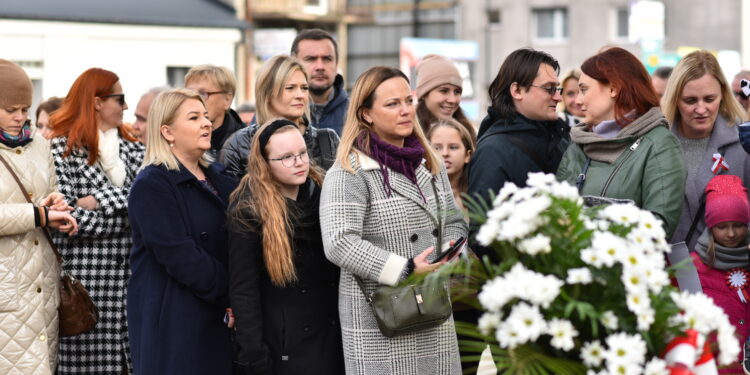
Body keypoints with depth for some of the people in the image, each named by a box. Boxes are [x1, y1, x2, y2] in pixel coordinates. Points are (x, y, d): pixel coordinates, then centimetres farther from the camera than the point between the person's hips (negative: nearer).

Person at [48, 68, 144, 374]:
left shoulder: (133, 148, 14)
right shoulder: (62, 148, -1)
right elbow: (72, 218, -11)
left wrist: (100, 201, -11)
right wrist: (132, 213, -5)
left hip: (128, 273, 4)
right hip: (84, 276, -4)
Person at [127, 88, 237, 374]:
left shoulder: (219, 178, 16)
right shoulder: (151, 185, -9)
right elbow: (180, 256, -18)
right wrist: (232, 294, -15)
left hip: (219, 318, 7)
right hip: (173, 321, -7)